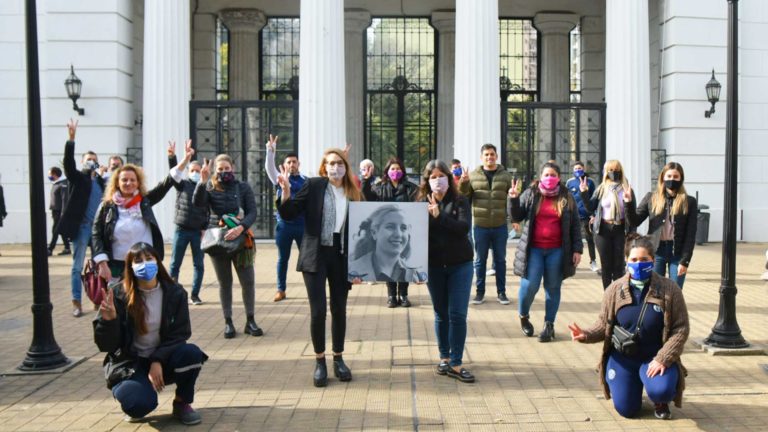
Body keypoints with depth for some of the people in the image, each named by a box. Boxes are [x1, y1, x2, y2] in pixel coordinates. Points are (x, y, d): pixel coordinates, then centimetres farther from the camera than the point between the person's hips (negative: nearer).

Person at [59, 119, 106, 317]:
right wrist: (71, 138, -28)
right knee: (77, 266, 1)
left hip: (98, 227, 4)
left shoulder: (100, 181, 12)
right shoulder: (77, 178, 0)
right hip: (81, 226, -4)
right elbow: (68, 162, -17)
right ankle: (76, 303, 5)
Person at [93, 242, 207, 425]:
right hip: (131, 363, -2)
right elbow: (106, 345, -11)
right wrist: (108, 320, -31)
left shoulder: (175, 293, -6)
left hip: (163, 359, 2)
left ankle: (182, 403, -2)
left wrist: (158, 361, -21)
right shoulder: (119, 296, -11)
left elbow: (180, 334, -7)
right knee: (139, 404, -30)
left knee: (192, 353, -29)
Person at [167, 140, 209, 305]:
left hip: (198, 231, 1)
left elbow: (208, 211, 4)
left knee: (199, 265, 3)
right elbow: (174, 173, -12)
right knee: (175, 264, 3)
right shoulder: (183, 184, 5)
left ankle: (194, 295, 12)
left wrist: (204, 228, -5)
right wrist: (172, 156, -29)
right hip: (181, 229, 0)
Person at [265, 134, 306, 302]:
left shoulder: (306, 181, 6)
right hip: (284, 224, 0)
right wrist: (271, 150, -26)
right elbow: (269, 167, -13)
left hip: (303, 224, 0)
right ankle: (281, 290, 18)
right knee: (283, 259, 9)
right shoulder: (280, 179, 4)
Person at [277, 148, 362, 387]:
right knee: (318, 310, -5)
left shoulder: (353, 193, 7)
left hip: (341, 257, 3)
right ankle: (319, 361, 12)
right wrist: (286, 191, -22)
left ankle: (338, 359, 25)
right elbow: (289, 214, -5)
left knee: (339, 310, 9)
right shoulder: (313, 185, -2)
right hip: (315, 255, -3)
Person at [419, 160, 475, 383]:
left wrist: (439, 215, -24)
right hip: (434, 266, 1)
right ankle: (444, 358, 24)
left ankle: (455, 364, 4)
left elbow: (464, 227, -16)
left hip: (460, 265, -1)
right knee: (441, 314, 11)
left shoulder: (460, 201, -2)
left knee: (457, 315, -3)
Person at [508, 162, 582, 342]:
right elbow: (517, 217, 5)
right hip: (534, 249, -1)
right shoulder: (530, 194, 5)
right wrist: (514, 199, -12)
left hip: (557, 250, 1)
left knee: (553, 287, 4)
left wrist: (577, 249, 1)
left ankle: (549, 325, 16)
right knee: (530, 285, -7)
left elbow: (575, 225, 7)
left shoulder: (566, 198, 6)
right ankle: (523, 316, 19)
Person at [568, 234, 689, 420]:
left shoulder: (669, 289, -10)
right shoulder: (614, 290, -6)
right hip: (622, 358, 2)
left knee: (661, 391, -31)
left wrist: (663, 359, -20)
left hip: (654, 358, -2)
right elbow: (604, 325, 0)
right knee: (627, 410, -1)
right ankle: (635, 385, 37)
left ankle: (660, 401, 12)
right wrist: (586, 335, -22)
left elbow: (681, 329, -10)